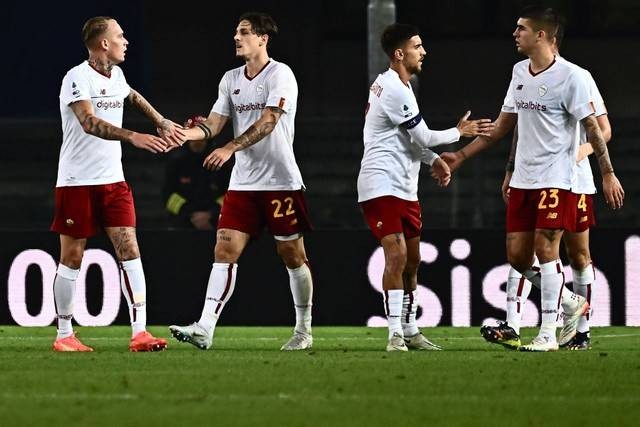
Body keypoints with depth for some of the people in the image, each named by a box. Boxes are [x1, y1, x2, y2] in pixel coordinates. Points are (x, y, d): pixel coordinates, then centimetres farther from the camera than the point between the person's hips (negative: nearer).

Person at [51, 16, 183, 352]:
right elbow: (89, 123, -31)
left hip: (113, 180, 6)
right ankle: (64, 334, 12)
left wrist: (161, 122, 36)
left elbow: (132, 97, 35)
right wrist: (134, 137, -42)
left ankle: (139, 332, -12)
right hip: (77, 182, -6)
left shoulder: (115, 75, 9)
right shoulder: (78, 78, -15)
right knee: (71, 258, 1)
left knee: (129, 249, -7)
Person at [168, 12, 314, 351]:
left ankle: (304, 332, 15)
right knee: (225, 250, -6)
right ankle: (204, 329, -14)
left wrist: (230, 148, -30)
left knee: (293, 256, 2)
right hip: (243, 182, 6)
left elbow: (267, 123, -20)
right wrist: (180, 133, -11)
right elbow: (212, 125, 9)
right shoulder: (230, 79, 11)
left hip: (281, 181, -5)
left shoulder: (280, 75, -9)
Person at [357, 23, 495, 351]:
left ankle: (410, 331, 22)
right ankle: (395, 334, -17)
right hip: (382, 185, -11)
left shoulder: (392, 85, 15)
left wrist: (434, 161, 12)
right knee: (397, 254, -18)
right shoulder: (395, 91, -18)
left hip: (404, 188, 11)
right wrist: (459, 132, 3)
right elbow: (422, 138, -12)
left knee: (412, 260, 13)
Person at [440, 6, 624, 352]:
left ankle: (548, 334, -6)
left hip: (555, 180, -7)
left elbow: (592, 127, -9)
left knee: (545, 247, -11)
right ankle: (570, 303, 24)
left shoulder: (571, 76, -11)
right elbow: (504, 124, 19)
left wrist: (608, 174, -12)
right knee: (517, 255, 4)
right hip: (522, 179, 7)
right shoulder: (519, 72, 11)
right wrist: (461, 155, 18)